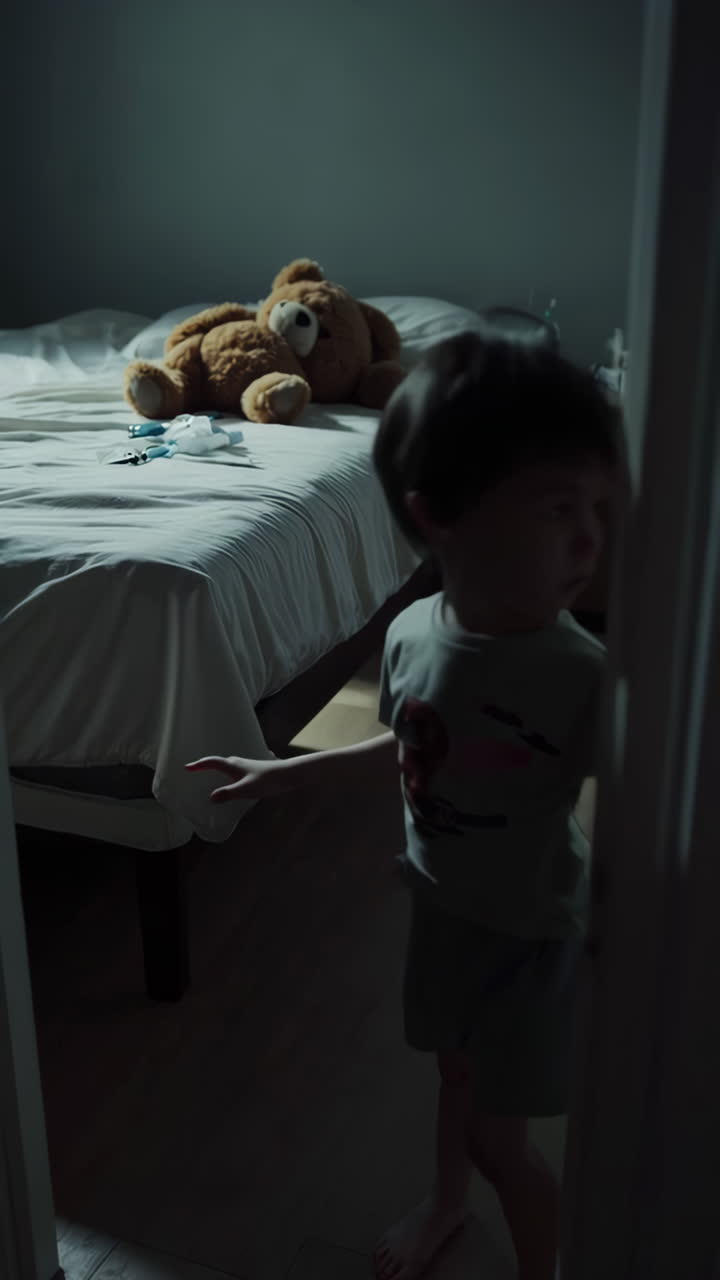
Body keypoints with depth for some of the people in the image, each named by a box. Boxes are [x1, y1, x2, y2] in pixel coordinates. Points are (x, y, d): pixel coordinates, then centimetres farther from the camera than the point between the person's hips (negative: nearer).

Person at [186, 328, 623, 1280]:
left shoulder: (582, 677, -31)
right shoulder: (412, 633, -15)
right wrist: (281, 773, 12)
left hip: (529, 933, -5)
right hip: (438, 907, 5)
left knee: (501, 1138, 11)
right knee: (458, 1072, 29)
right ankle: (445, 1204, 58)